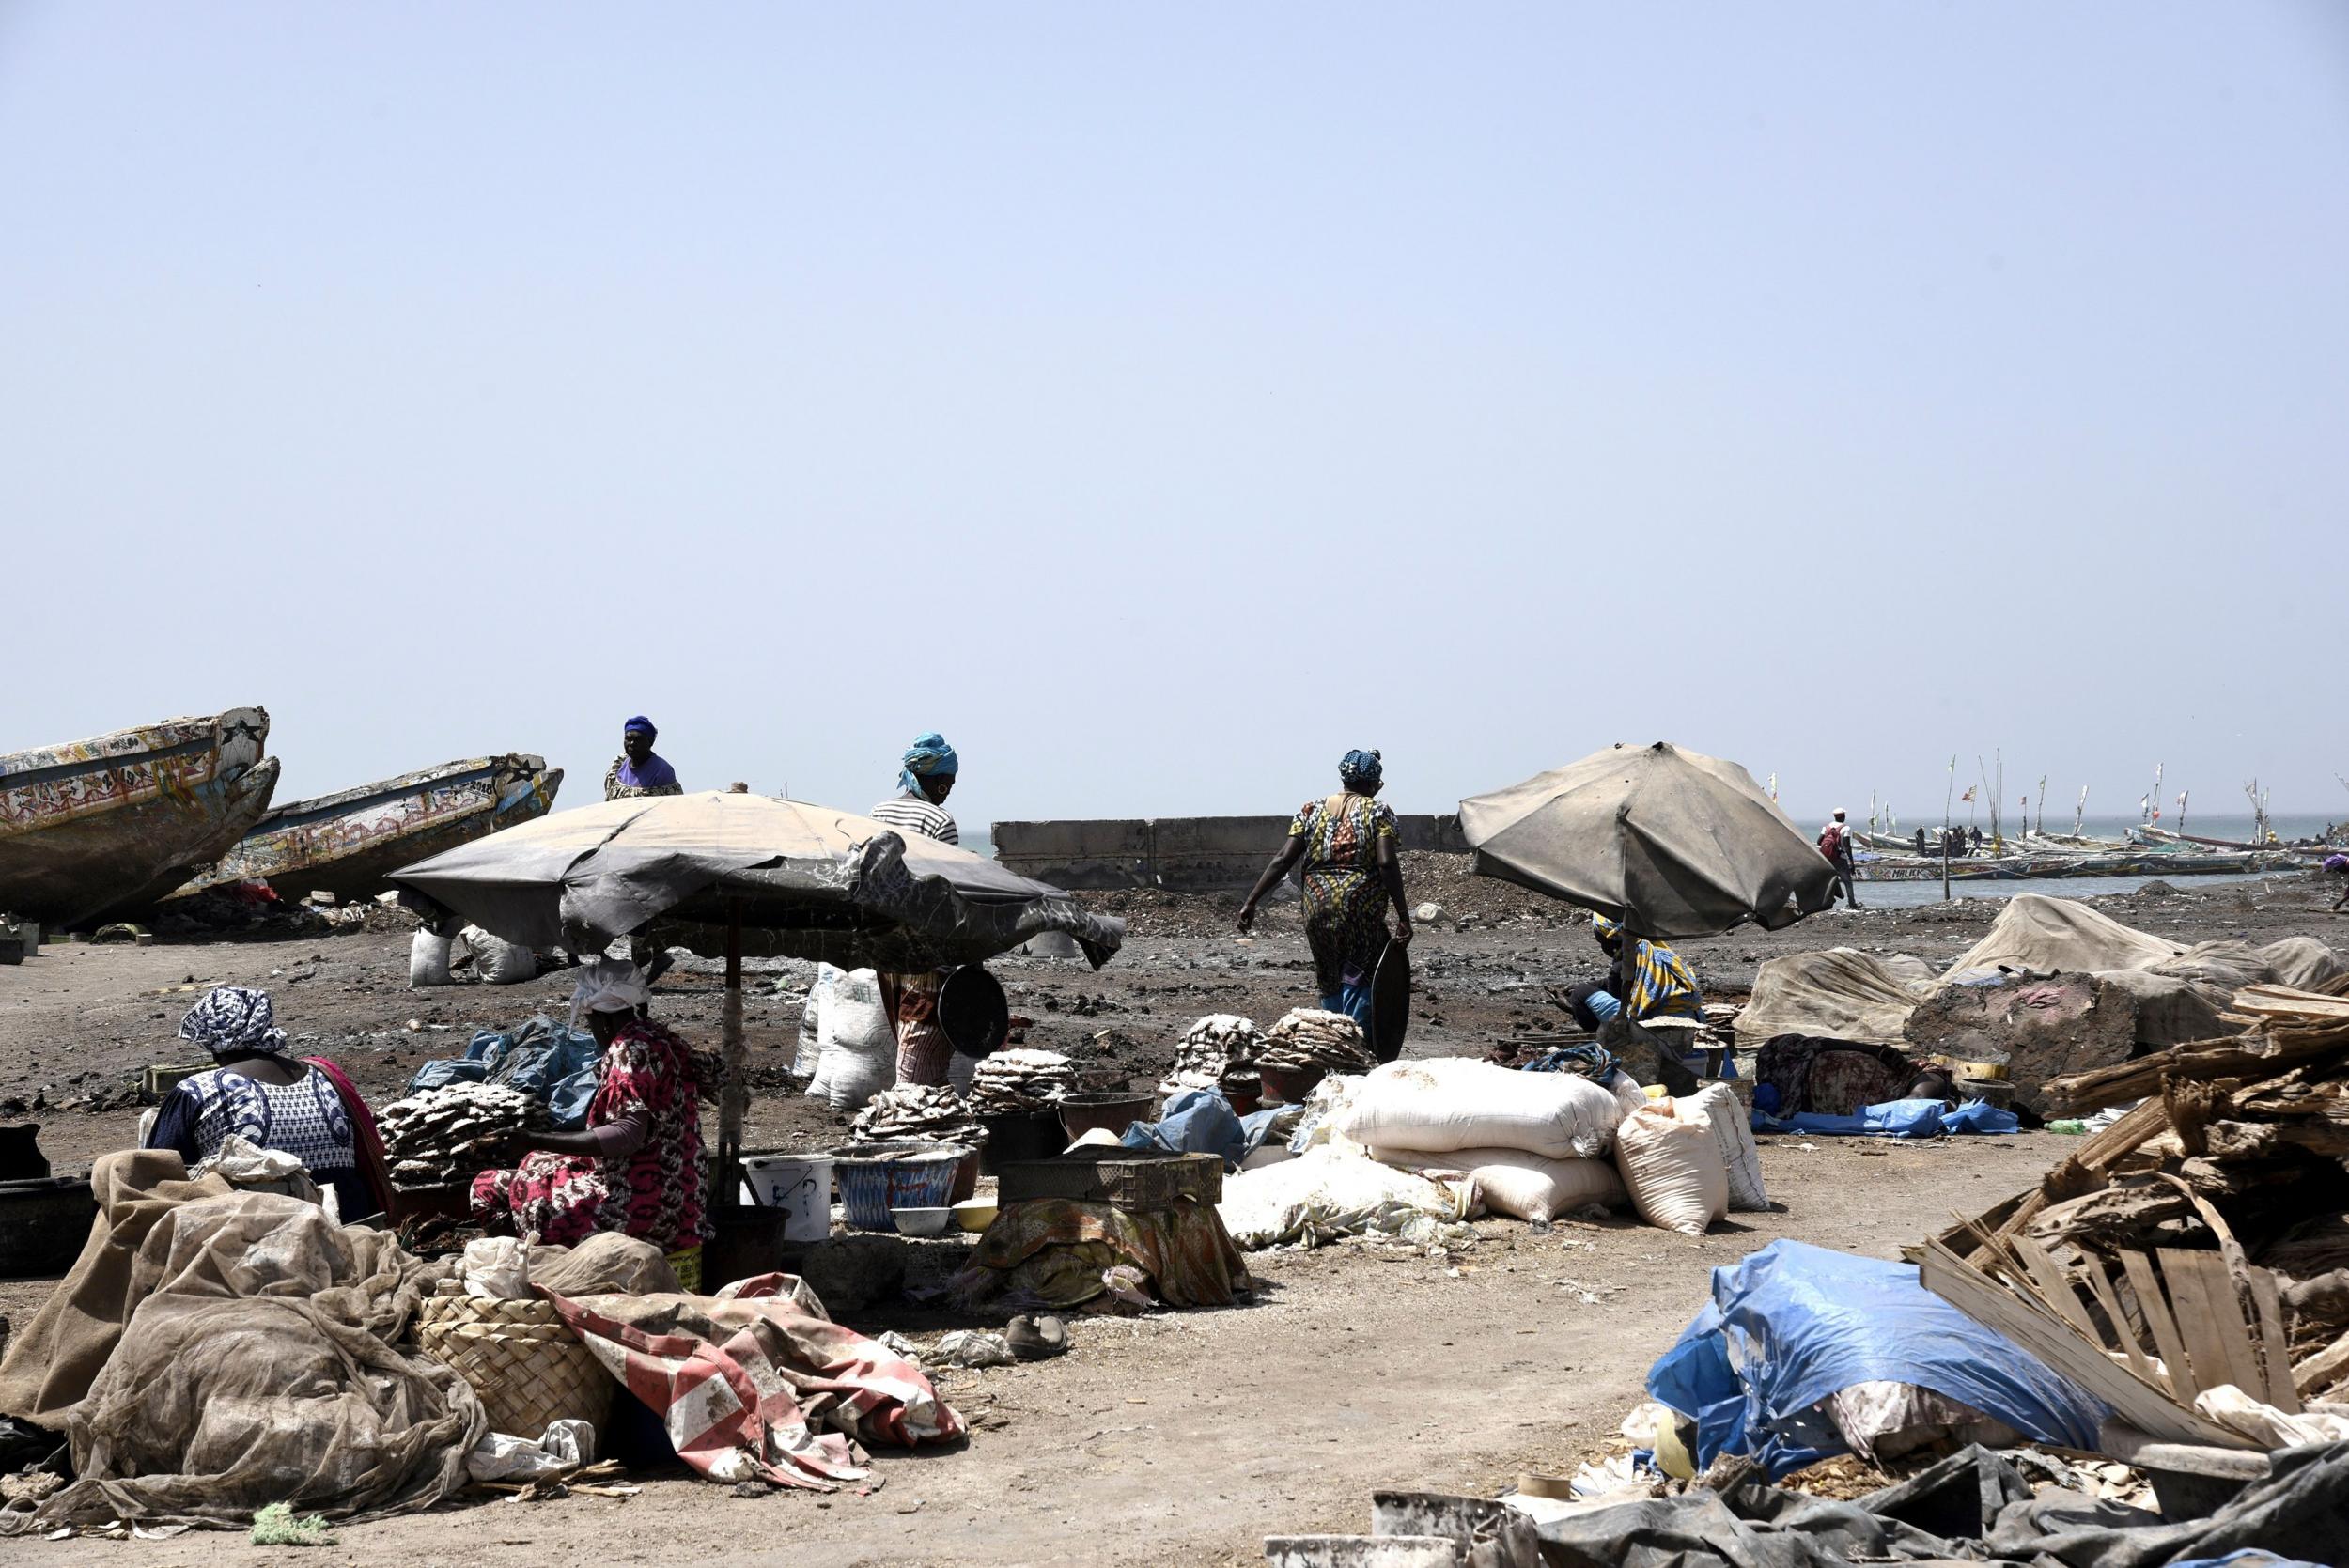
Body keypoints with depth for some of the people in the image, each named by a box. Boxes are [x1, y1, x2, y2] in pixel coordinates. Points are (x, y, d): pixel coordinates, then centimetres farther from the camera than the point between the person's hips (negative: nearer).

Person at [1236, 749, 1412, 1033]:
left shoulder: (1311, 810, 10)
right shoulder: (1378, 812, 1)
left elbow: (1284, 859, 2)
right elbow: (1387, 863, -10)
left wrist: (1251, 902, 3)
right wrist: (1403, 916, -9)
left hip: (1318, 905, 4)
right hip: (1362, 905, -4)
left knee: (1330, 982, 16)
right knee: (1360, 978, 0)